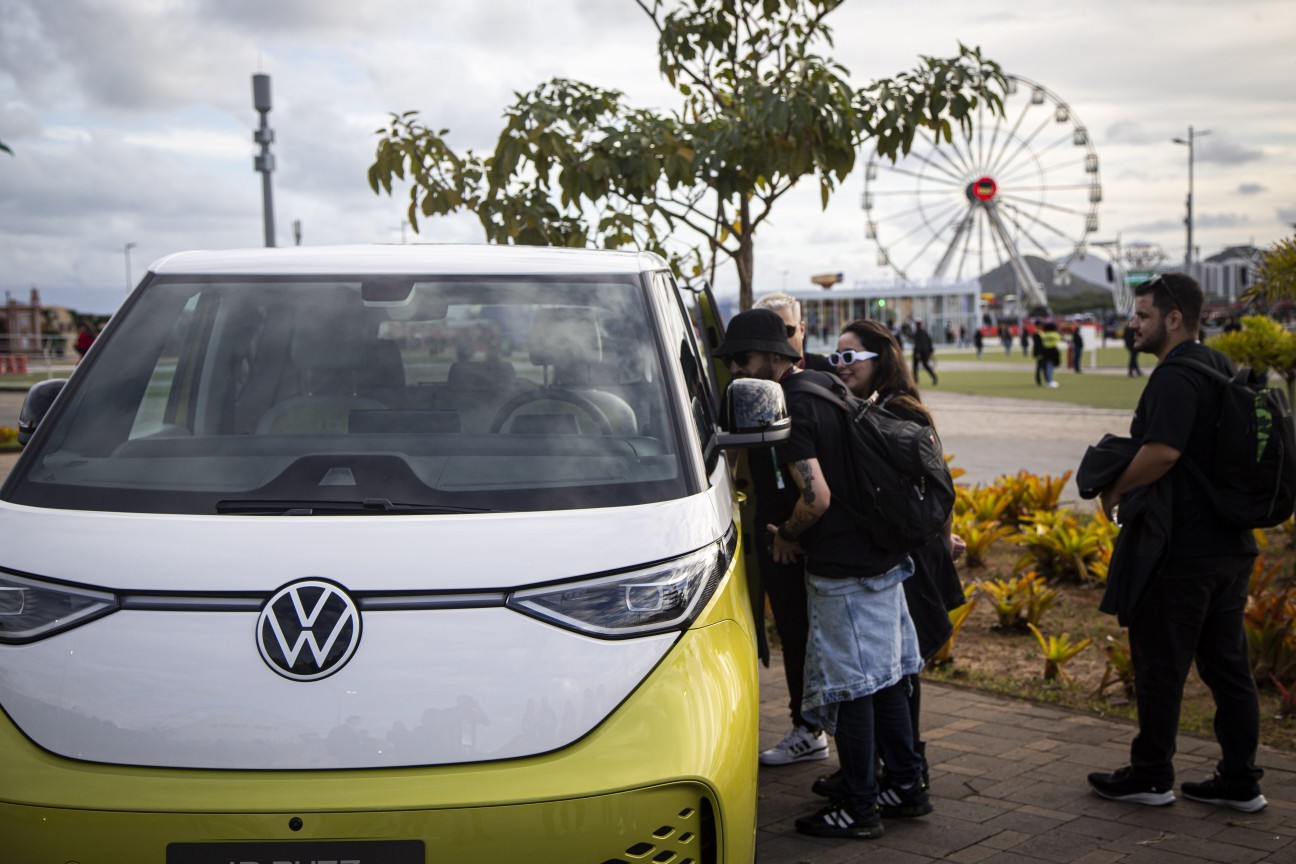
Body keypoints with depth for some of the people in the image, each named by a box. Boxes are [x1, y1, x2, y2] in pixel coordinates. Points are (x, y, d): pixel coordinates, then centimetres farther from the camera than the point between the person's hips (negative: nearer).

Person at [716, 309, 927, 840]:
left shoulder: (789, 407, -18)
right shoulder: (826, 383, 10)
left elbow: (817, 496, -26)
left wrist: (785, 536, -7)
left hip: (840, 567, -9)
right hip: (881, 554, 9)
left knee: (850, 685, -1)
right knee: (883, 675, 17)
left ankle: (859, 807, 8)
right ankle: (907, 782, 26)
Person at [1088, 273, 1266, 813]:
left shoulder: (1176, 375, -18)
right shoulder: (1220, 367, 13)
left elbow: (1162, 451, -30)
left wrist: (1116, 489, -13)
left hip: (1180, 551, -9)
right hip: (1230, 543, 9)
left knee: (1160, 666, 4)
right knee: (1227, 663, 13)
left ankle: (1150, 777, 15)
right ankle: (1240, 782, 19)